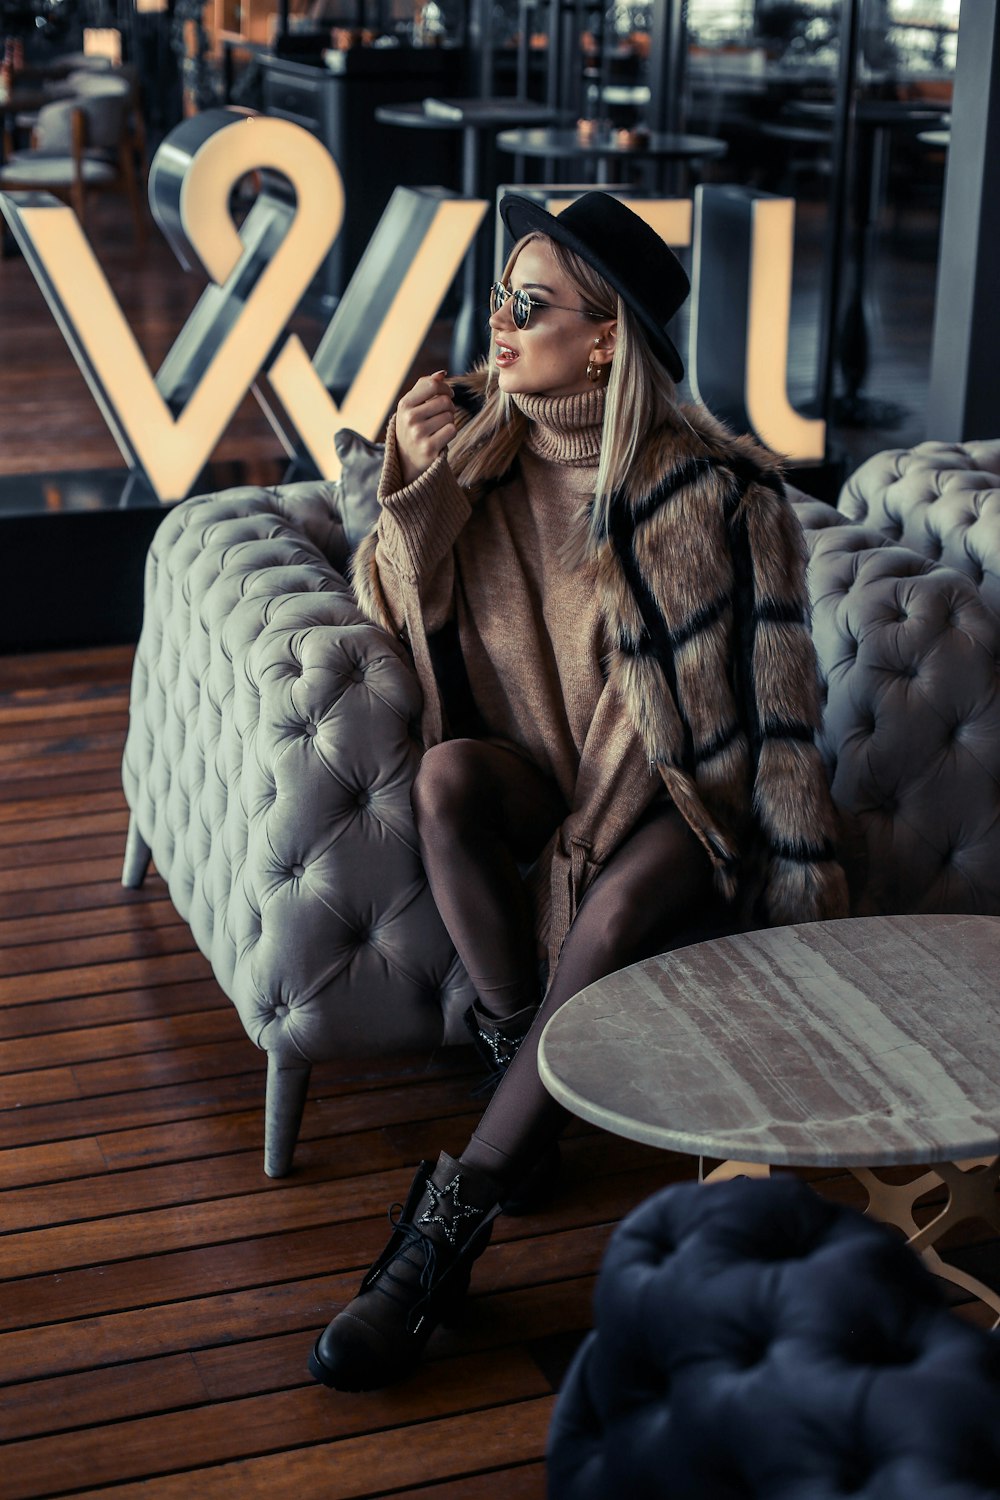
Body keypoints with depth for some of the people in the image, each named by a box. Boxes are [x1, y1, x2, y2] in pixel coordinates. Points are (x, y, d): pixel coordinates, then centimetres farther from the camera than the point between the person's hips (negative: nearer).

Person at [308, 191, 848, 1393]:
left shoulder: (717, 491, -13)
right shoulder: (483, 441, -1)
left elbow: (774, 704, -10)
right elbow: (393, 611, 3)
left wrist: (803, 909, -10)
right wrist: (418, 484, -14)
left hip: (680, 796, -3)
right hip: (543, 774, 4)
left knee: (615, 919, -35)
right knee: (448, 771, -32)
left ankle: (449, 1227, -29)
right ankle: (518, 1052, -14)